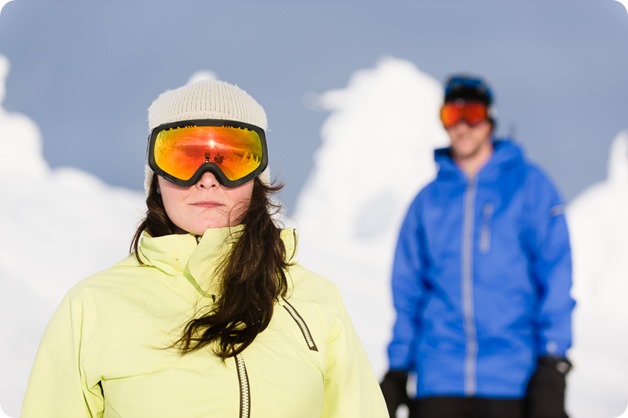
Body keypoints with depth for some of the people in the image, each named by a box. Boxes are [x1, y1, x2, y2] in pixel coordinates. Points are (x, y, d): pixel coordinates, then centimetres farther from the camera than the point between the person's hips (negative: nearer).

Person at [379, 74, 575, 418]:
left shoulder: (529, 184, 5)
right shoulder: (428, 200, 13)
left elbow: (556, 276, 0)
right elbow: (407, 290, 14)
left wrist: (552, 363, -8)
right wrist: (397, 370, 8)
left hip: (511, 381, -2)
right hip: (439, 381, 2)